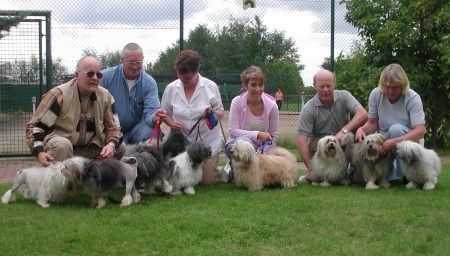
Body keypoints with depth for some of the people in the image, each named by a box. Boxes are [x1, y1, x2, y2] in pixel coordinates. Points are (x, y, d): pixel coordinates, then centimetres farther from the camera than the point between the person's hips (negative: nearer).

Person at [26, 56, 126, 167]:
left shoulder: (105, 96, -2)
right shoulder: (59, 94, -16)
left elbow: (113, 127, 6)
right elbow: (35, 124, -16)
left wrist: (111, 144, -18)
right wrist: (39, 152, -32)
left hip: (89, 148, 5)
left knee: (120, 147, -12)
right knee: (61, 145, -37)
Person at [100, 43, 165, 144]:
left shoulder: (149, 82, -1)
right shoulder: (106, 77, -6)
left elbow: (150, 111, -10)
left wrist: (154, 118, -35)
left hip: (136, 127, 3)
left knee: (152, 132, -28)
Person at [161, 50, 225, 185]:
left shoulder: (211, 86, -3)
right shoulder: (171, 89, 0)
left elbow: (221, 113, 3)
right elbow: (165, 113, 10)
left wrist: (213, 113, -21)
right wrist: (171, 123, -12)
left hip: (208, 141, -1)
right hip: (181, 142, 2)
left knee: (207, 180, -6)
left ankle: (210, 165, 31)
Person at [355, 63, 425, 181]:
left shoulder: (413, 98, -17)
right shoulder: (375, 94, -7)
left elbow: (420, 132, -25)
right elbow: (372, 123, 1)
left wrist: (394, 142, -40)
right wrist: (361, 129, -24)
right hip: (383, 141, 2)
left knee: (396, 129, -36)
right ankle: (390, 172, 9)